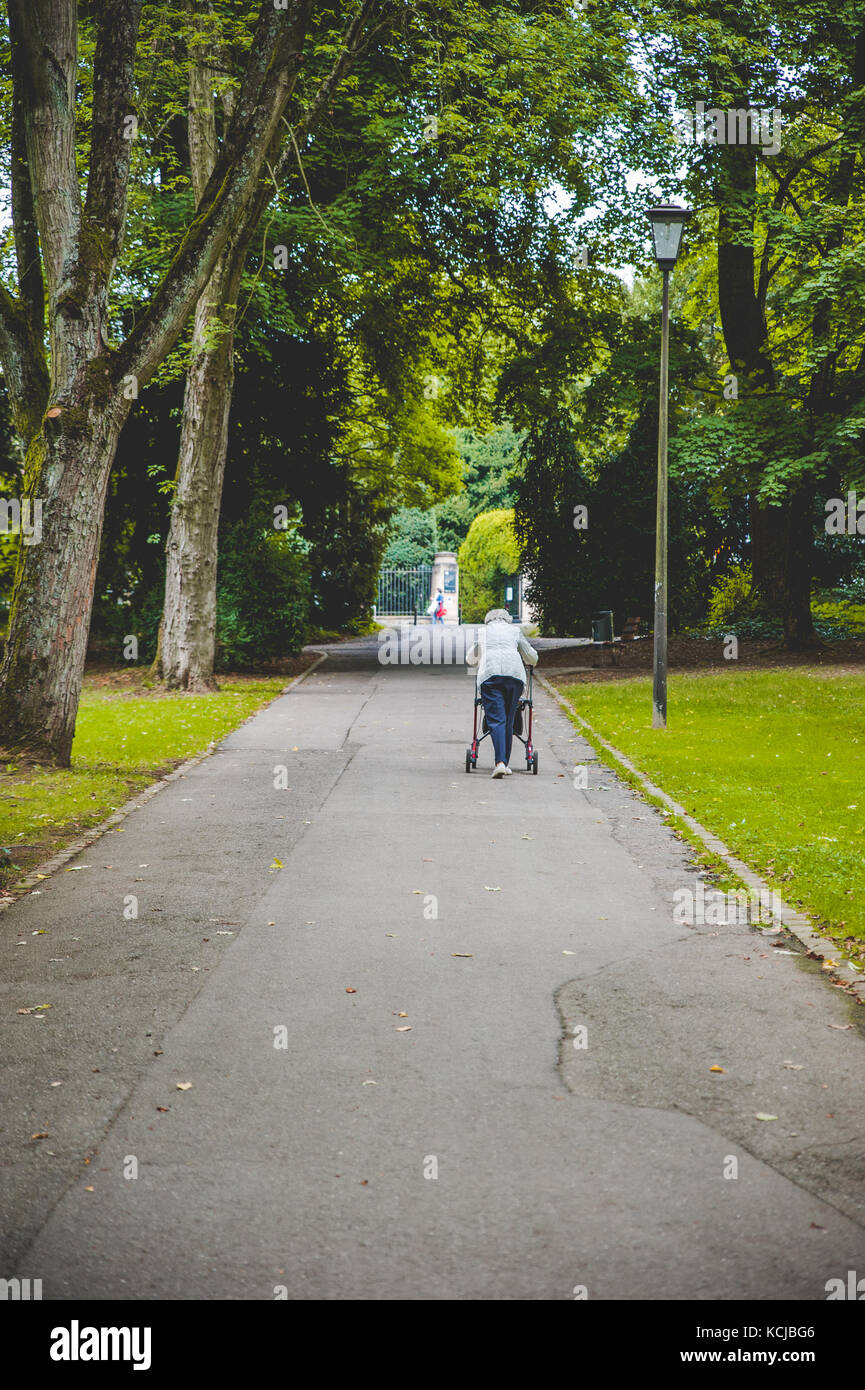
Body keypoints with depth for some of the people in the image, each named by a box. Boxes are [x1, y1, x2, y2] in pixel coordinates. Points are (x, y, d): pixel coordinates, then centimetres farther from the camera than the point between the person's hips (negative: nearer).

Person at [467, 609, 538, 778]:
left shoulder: (482, 632, 26)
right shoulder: (515, 630, 26)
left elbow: (470, 659, 39)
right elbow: (531, 657, 32)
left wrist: (476, 661, 61)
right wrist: (533, 662, 55)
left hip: (489, 675, -1)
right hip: (514, 673, 1)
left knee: (496, 720, -7)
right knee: (509, 721, 11)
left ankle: (500, 763, -23)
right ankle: (505, 764, 13)